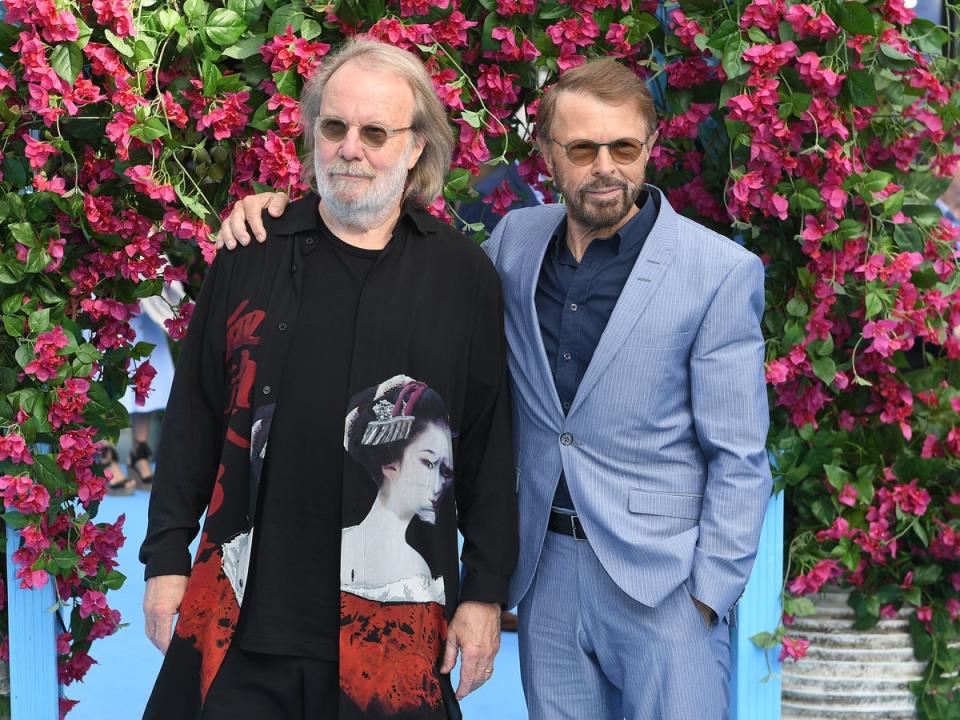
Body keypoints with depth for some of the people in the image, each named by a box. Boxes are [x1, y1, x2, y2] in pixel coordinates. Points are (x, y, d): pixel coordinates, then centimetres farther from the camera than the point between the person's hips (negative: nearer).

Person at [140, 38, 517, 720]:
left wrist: (486, 593, 2)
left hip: (396, 625, -1)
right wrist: (167, 556, 5)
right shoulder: (253, 255, 4)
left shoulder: (465, 276, 2)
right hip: (241, 614, 1)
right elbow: (194, 415, 8)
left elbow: (489, 445, 3)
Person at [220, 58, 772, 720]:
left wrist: (710, 597, -11)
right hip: (547, 571, 4)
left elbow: (738, 458, -6)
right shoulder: (517, 242, 5)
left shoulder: (722, 271, -8)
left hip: (664, 580, -4)